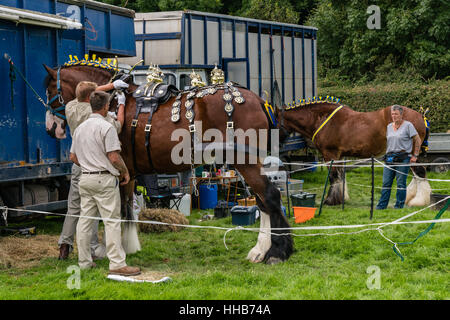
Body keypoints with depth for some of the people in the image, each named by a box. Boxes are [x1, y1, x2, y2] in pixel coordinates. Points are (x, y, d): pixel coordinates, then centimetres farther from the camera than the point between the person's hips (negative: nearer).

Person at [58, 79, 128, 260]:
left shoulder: (70, 108, 4)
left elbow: (90, 92, 20)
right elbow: (117, 127, -7)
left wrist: (112, 85, 23)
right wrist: (121, 105, 5)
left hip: (78, 164, 6)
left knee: (73, 205, 13)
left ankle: (65, 243, 10)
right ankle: (93, 248, 2)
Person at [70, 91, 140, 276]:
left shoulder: (80, 128, 11)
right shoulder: (106, 127, -13)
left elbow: (73, 157, 15)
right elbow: (114, 157, -16)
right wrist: (125, 172, -1)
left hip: (85, 178, 8)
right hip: (104, 179, -8)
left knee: (85, 219, 11)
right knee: (112, 221, -6)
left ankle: (84, 261, 17)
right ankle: (117, 264, -8)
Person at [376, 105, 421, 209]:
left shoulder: (408, 125, -3)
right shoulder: (389, 126, 15)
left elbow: (417, 140, -1)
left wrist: (415, 155, -5)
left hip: (403, 157, -5)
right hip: (390, 158, 5)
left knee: (401, 183, -2)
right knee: (386, 182, 3)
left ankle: (399, 205, 6)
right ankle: (382, 205, 6)